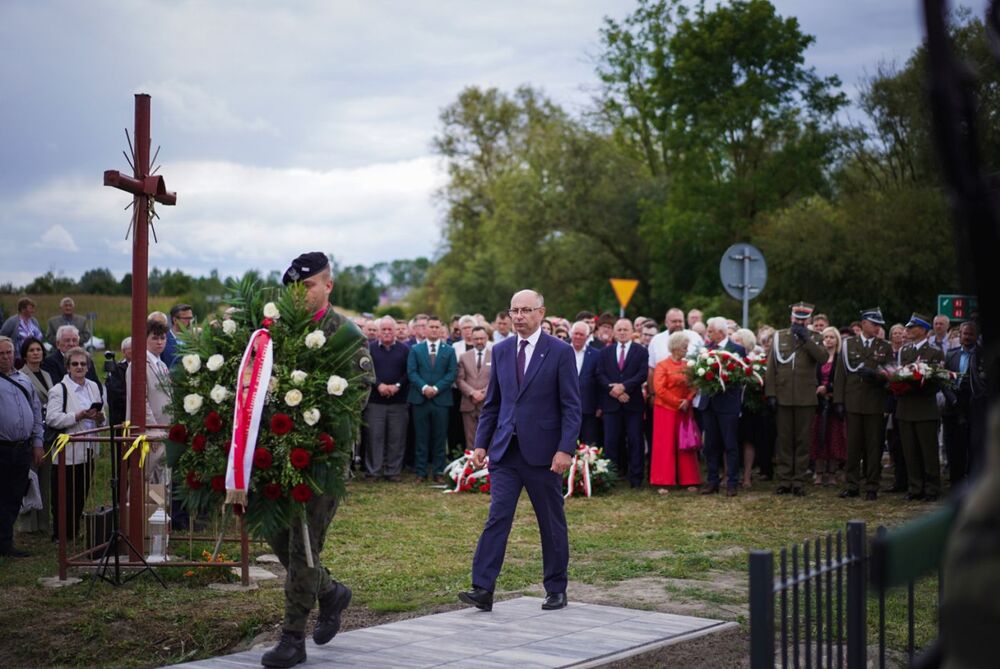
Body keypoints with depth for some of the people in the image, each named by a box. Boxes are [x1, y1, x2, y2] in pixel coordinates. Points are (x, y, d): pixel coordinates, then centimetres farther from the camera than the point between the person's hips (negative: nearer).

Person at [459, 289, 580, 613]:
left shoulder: (561, 352, -4)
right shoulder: (501, 351, 9)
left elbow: (571, 407, -6)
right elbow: (492, 402, 14)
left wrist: (566, 449, -14)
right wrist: (481, 442, 7)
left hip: (542, 452, -3)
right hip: (505, 451, 3)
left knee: (552, 523, 8)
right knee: (497, 517, -5)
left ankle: (556, 589, 20)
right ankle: (483, 589, -8)